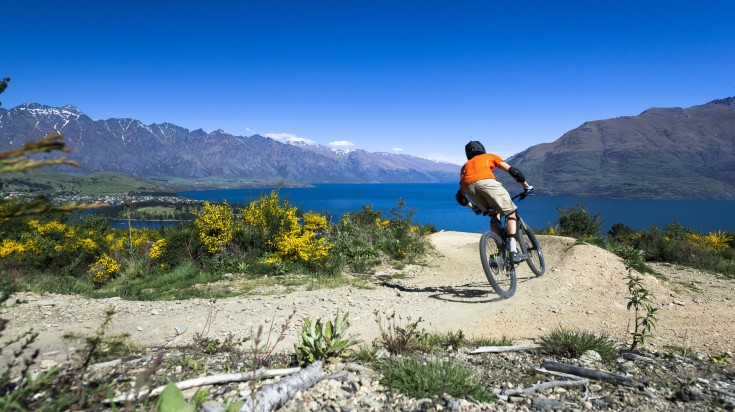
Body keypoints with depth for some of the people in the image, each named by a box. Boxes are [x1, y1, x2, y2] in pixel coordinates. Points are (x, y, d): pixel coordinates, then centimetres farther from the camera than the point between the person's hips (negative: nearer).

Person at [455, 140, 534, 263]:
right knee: (511, 213, 7)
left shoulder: (466, 165, 40)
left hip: (468, 186, 4)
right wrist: (526, 186, 35)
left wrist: (473, 207, 48)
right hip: (485, 181, -3)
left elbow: (460, 197, 34)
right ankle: (514, 251, -9)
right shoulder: (490, 156, 35)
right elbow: (513, 171, 24)